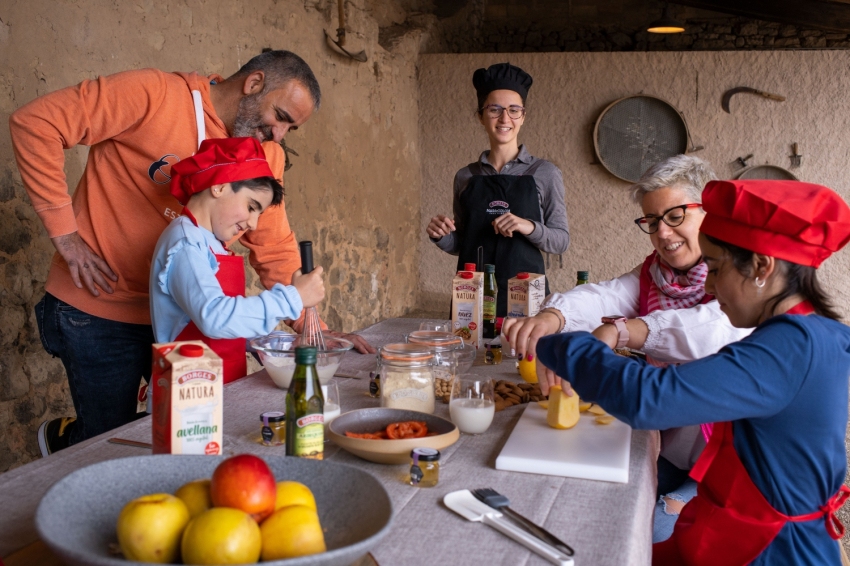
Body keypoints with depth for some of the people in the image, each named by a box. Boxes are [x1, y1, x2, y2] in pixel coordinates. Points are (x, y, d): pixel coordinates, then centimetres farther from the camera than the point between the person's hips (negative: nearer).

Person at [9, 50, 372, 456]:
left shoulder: (267, 155, 2)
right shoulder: (155, 95, -15)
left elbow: (275, 250, 4)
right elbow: (34, 122, -16)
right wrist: (65, 233, -17)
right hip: (97, 312, -5)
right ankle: (61, 438, 39)